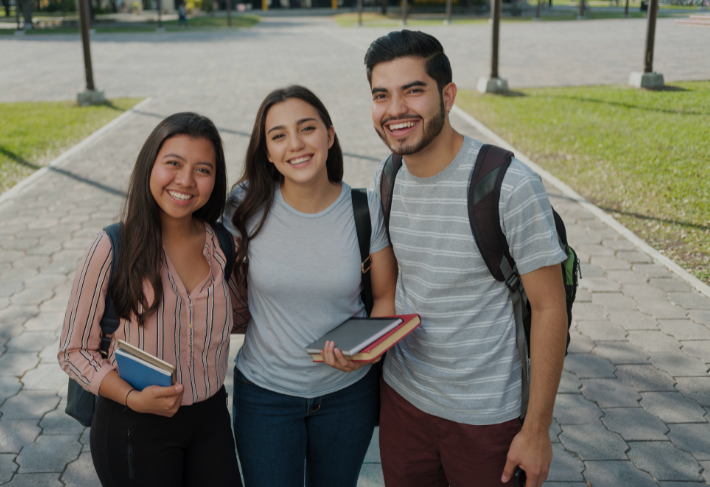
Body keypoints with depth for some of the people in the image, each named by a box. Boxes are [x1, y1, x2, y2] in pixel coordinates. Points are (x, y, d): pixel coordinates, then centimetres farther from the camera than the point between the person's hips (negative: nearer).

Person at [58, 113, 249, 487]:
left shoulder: (225, 245, -4)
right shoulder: (112, 249, -15)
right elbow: (75, 351, -9)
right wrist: (133, 398, -22)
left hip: (211, 418, 4)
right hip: (134, 428, -3)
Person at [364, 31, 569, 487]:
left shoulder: (511, 185, -20)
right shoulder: (385, 179, -2)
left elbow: (549, 307, -15)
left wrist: (537, 429, -13)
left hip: (489, 415, -5)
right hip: (403, 397, 5)